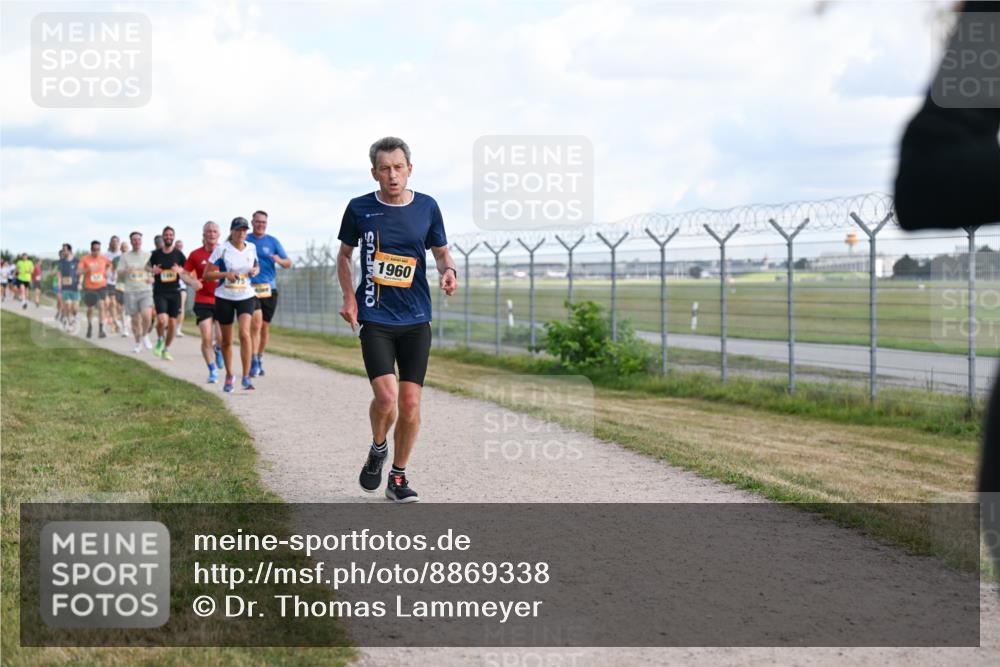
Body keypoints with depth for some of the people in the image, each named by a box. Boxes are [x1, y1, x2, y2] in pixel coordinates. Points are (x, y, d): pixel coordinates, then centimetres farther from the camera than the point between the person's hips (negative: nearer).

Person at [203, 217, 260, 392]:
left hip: (246, 297, 1)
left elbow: (257, 266, 22)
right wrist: (226, 274, -21)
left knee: (245, 333, -20)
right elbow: (206, 274, -6)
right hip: (224, 298, -1)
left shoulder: (252, 248, 3)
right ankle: (229, 376, 28)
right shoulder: (221, 250, -7)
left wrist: (255, 270, -2)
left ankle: (246, 377, -17)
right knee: (226, 341, 8)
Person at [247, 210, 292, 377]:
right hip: (250, 288, -2)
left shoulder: (273, 241, 7)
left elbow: (288, 264, 2)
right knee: (256, 322, -18)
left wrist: (279, 260, -20)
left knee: (264, 327, 9)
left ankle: (259, 360, 26)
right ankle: (254, 363, -19)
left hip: (269, 288, 2)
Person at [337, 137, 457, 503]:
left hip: (416, 320, 2)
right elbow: (344, 255, 13)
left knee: (410, 403, 0)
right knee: (386, 397, -16)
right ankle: (378, 449, 17)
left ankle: (398, 477, 17)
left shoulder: (427, 207, 2)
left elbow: (442, 252, 13)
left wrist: (449, 271, -10)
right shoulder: (359, 208, -1)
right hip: (375, 318, -2)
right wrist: (349, 296, 0)